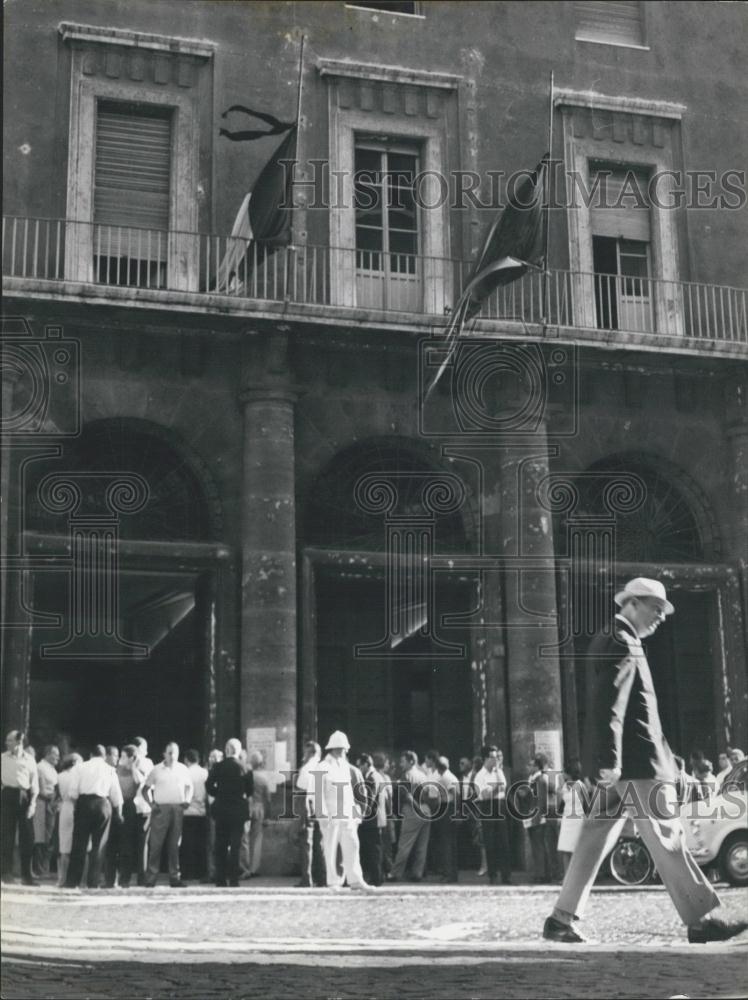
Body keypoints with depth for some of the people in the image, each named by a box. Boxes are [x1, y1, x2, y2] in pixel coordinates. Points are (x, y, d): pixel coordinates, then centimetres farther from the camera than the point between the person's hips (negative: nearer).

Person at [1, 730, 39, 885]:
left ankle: (26, 874, 8)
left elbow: (34, 784, 5)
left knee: (27, 835, 1)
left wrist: (32, 803, -4)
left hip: (24, 796, 1)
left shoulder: (29, 759, 5)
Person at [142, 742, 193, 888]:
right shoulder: (157, 770, 2)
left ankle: (175, 877, 11)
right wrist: (151, 803, -5)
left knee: (175, 845, 6)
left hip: (178, 809, 3)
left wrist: (187, 800, 6)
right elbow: (146, 789, 6)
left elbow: (189, 786, 21)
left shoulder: (182, 769, 10)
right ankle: (151, 878, -2)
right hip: (161, 808, -3)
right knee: (156, 844, -5)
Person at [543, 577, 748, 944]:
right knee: (667, 840, -5)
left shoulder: (609, 642, 19)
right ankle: (700, 921, 0)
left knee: (595, 839, 9)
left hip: (620, 764, 10)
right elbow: (608, 706, -21)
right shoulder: (622, 644, -12)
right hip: (635, 762, -10)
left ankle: (562, 919, 9)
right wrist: (610, 760, -24)